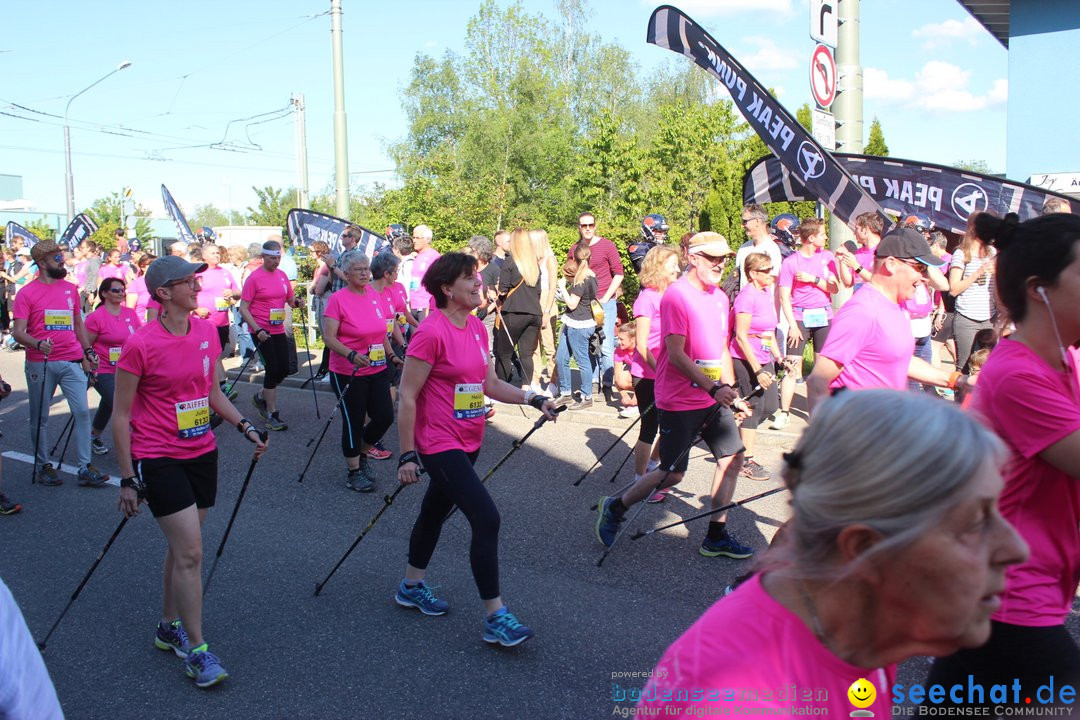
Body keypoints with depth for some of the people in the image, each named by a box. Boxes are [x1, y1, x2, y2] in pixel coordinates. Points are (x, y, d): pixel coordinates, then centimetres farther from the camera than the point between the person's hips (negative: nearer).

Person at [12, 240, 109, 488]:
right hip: (40, 363, -3)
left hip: (71, 361, 3)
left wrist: (88, 351, 15)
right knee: (40, 417, 7)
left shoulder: (71, 289, 11)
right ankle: (42, 465, 21)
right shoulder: (26, 293, -3)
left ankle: (85, 468, -1)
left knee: (82, 411, -5)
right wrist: (37, 343, -28)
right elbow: (18, 332, -9)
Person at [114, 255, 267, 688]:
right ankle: (195, 650, 5)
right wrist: (127, 478, -10)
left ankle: (169, 628, 33)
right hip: (158, 459, -6)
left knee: (182, 547, 16)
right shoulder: (141, 345, -16)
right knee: (190, 552, -8)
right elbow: (120, 416, -10)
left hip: (201, 453, 6)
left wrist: (245, 427, 4)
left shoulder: (207, 332, 2)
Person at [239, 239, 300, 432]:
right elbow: (243, 308, -10)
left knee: (284, 369, 7)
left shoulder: (282, 275, 7)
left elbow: (290, 300, 17)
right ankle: (271, 415, 2)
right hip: (261, 331, -6)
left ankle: (261, 396, 33)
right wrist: (257, 329, -20)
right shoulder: (254, 277, -10)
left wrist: (296, 302, -8)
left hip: (279, 330, 6)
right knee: (273, 369, -8)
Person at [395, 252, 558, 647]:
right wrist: (407, 455, -18)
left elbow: (491, 384, 11)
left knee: (436, 510, 22)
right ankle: (495, 617, -5)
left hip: (469, 442, 9)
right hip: (440, 445, -9)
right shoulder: (431, 333, -19)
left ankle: (412, 586, 42)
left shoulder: (477, 328, 6)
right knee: (487, 518, -14)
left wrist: (534, 400, -2)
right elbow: (407, 397, -17)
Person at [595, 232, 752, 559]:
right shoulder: (676, 295, -15)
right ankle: (614, 508, 20)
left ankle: (716, 536, 17)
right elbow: (676, 354, -20)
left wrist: (730, 391, 13)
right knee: (673, 473, -2)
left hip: (714, 397, 8)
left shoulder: (720, 297, 11)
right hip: (680, 400, -8)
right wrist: (713, 388, -24)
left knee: (732, 458, 4)